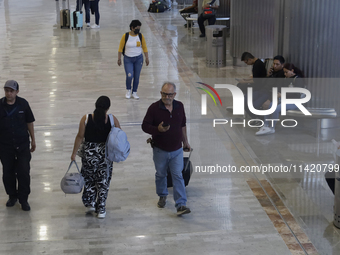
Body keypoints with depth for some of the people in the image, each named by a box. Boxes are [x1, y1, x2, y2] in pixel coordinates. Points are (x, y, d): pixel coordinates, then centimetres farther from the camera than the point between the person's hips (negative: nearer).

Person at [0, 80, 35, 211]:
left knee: (24, 172, -2)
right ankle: (12, 196, 30)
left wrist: (33, 139, 9)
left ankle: (23, 199, 13)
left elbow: (29, 122, 5)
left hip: (22, 144, 0)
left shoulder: (23, 103, -5)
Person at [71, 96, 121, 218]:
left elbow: (80, 136, -8)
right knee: (103, 181, 13)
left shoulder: (86, 118, -11)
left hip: (89, 153, 0)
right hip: (106, 154, 0)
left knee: (89, 179, 22)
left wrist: (74, 153, 1)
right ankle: (101, 210, 18)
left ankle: (90, 204, 26)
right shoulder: (112, 119, -10)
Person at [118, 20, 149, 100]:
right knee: (129, 76, -12)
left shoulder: (140, 36, -3)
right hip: (128, 59, -2)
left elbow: (144, 47, 5)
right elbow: (120, 48, -3)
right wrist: (119, 59, -3)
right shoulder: (125, 36, -10)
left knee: (136, 77, 5)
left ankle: (134, 92, 21)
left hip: (138, 59, 2)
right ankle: (128, 90, 16)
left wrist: (147, 58, 2)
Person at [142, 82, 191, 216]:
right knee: (160, 174, 17)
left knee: (178, 176, -4)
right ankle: (162, 196, 41)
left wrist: (185, 142, 19)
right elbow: (145, 126, -9)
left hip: (176, 150, 1)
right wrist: (158, 129, -27)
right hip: (160, 150, -1)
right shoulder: (154, 108, -12)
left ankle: (181, 205, -6)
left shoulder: (179, 106, 0)